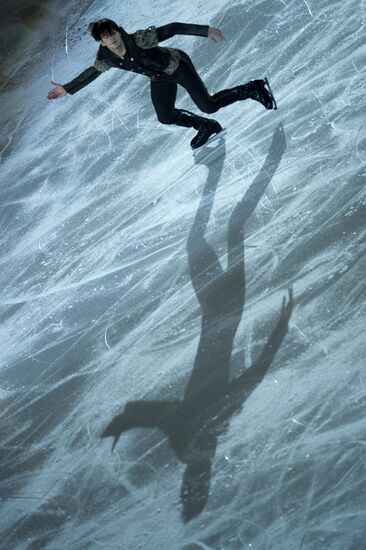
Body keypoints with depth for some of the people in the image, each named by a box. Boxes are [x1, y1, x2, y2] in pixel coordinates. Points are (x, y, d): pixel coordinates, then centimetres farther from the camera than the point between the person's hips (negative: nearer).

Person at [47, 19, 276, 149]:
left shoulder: (139, 39, -34)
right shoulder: (106, 58, -17)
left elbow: (172, 29, -34)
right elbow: (91, 73, 3)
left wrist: (206, 30, -40)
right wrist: (67, 89, 9)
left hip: (178, 65, -6)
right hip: (160, 79, 6)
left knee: (209, 106, -10)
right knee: (166, 117, 3)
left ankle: (254, 88, 10)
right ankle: (207, 127, 27)